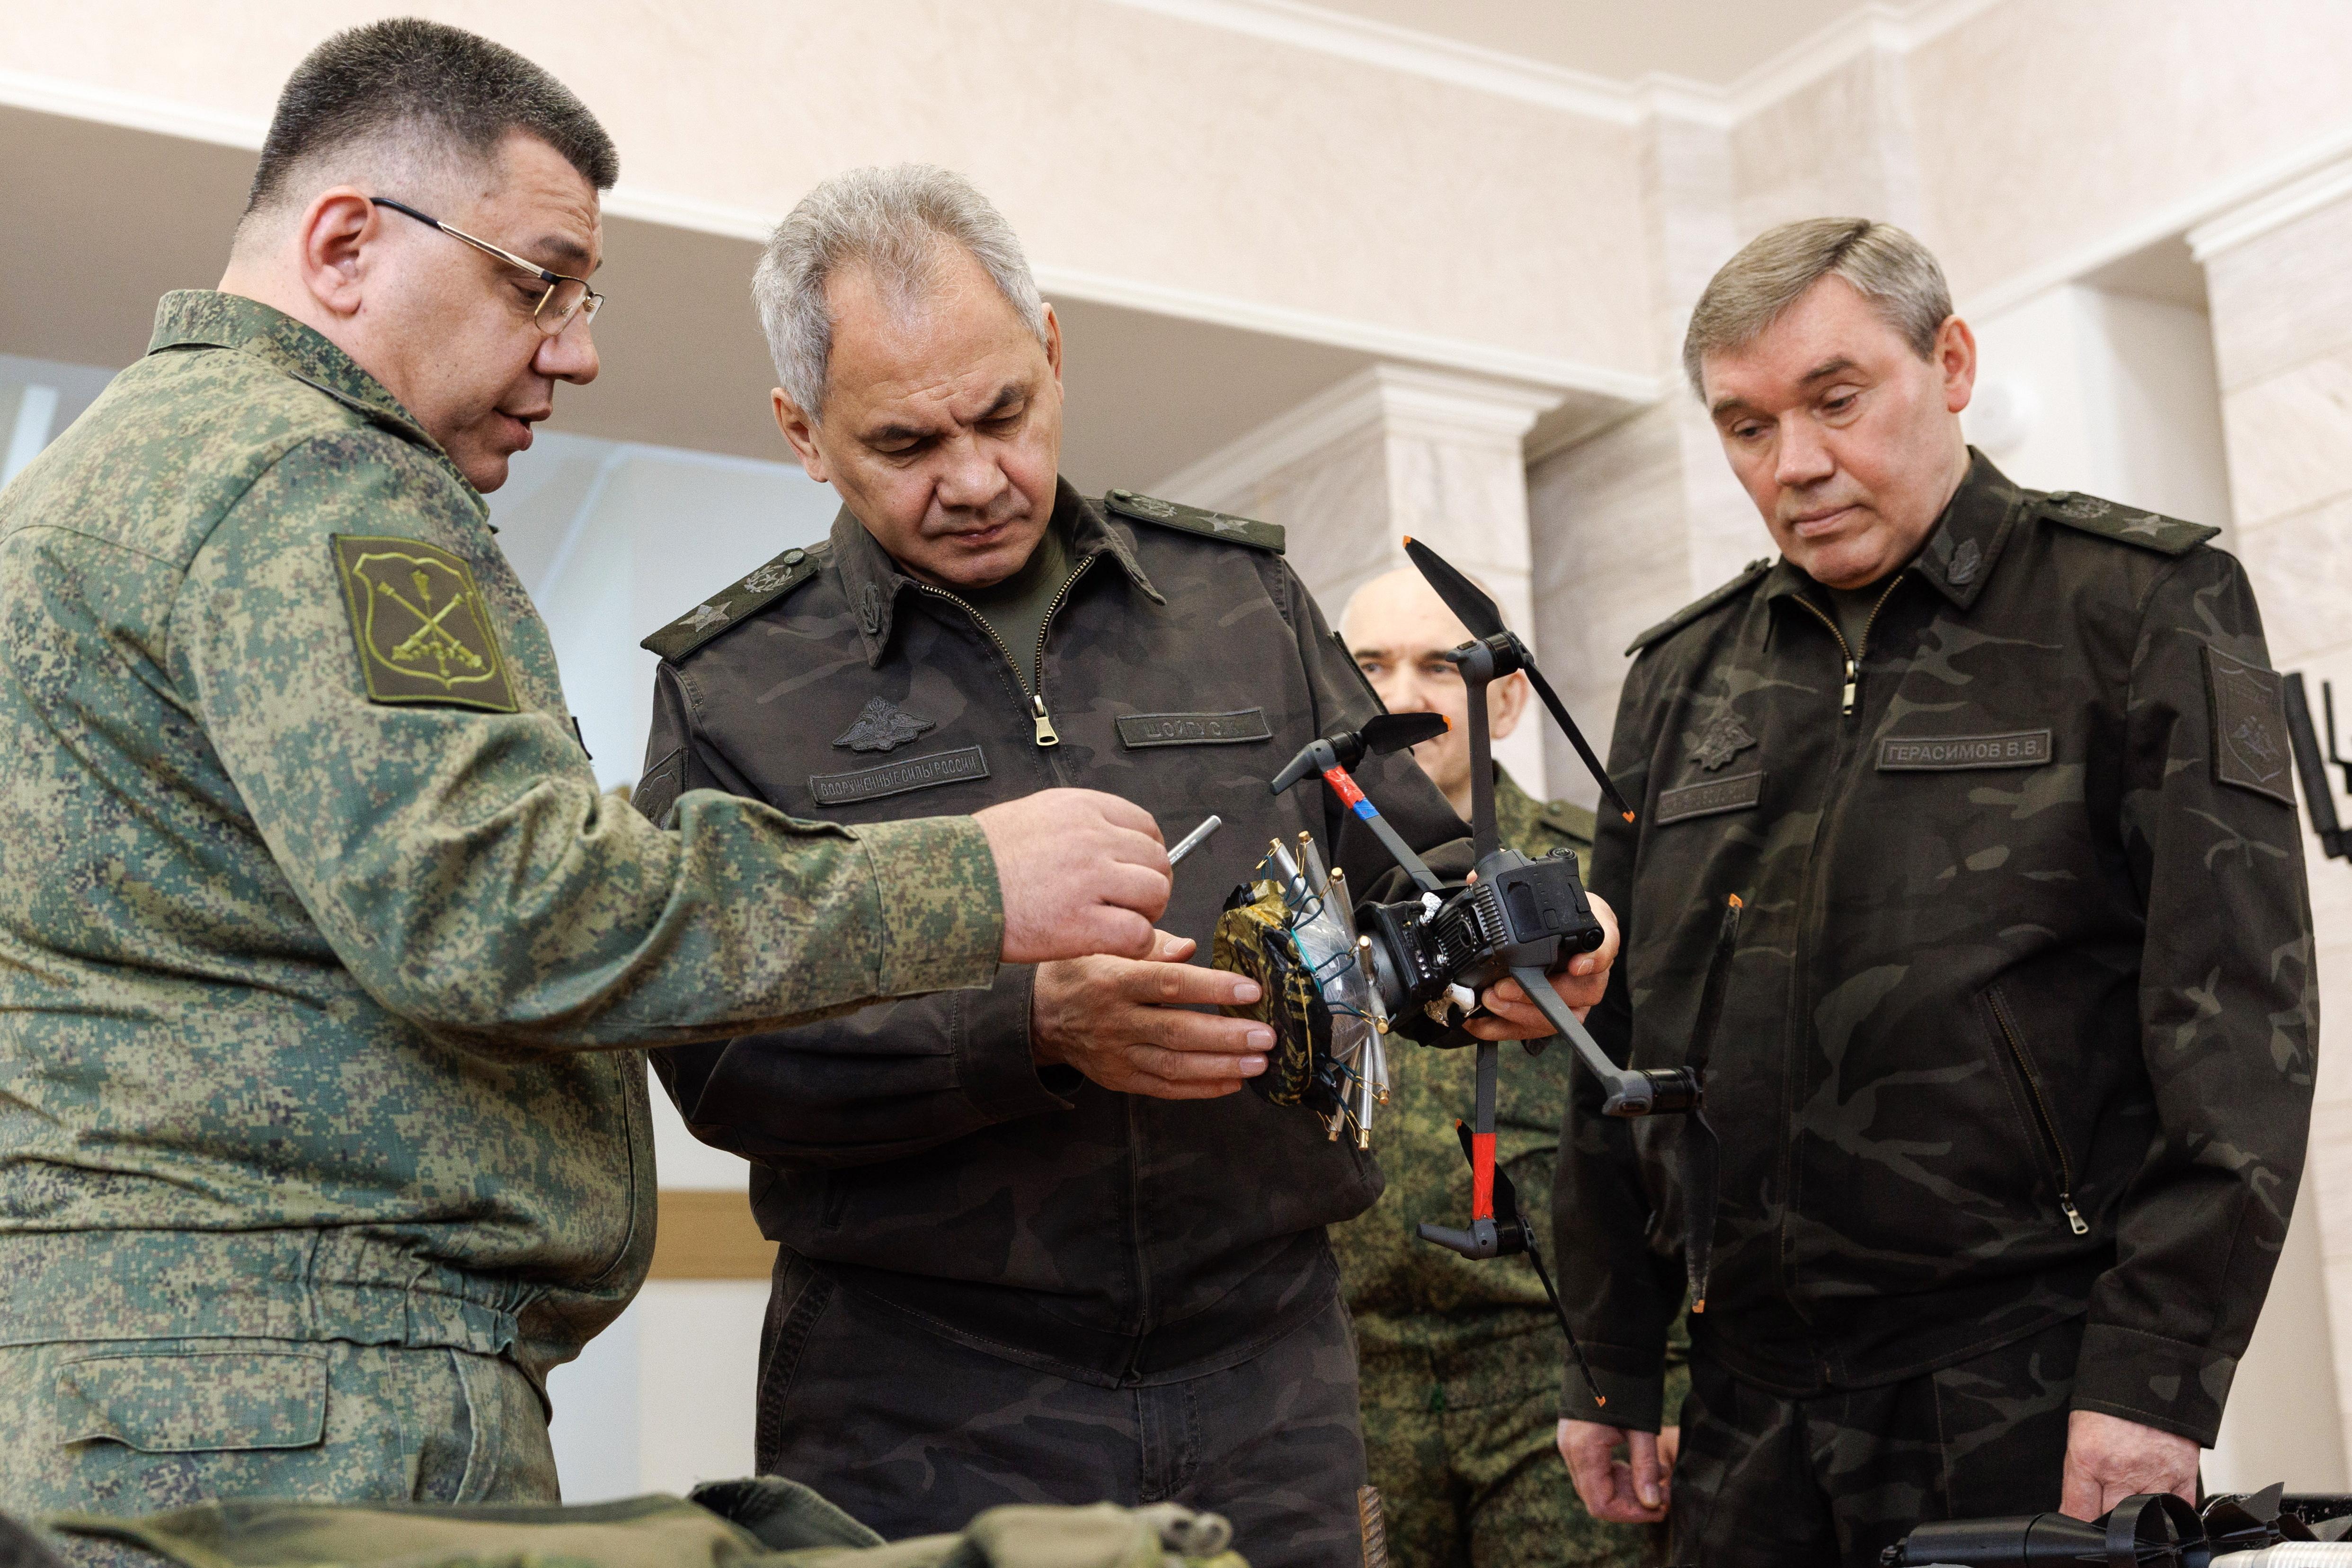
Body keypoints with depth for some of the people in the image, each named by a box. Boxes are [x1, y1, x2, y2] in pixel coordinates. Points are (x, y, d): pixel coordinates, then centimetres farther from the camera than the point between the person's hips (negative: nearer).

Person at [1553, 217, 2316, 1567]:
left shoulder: (2148, 608, 0)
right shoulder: (1681, 679, 13)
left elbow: (2236, 1000, -8)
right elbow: (1621, 1037, 15)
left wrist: (2157, 1371, -14)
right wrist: (1616, 1369, 12)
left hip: (2040, 1405, -4)